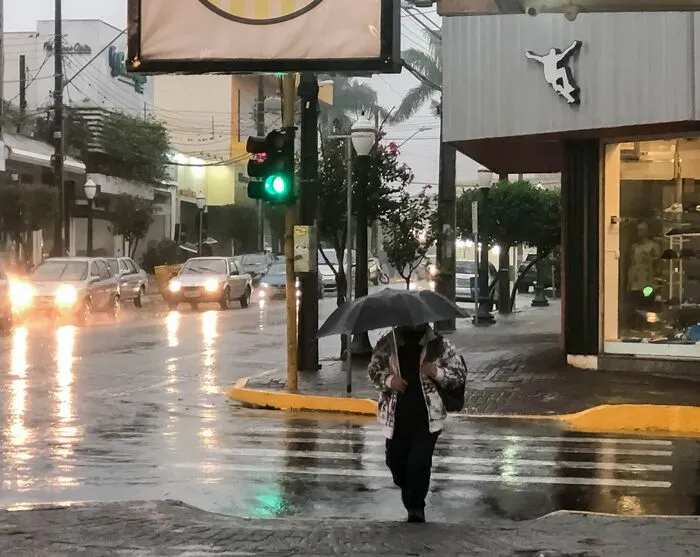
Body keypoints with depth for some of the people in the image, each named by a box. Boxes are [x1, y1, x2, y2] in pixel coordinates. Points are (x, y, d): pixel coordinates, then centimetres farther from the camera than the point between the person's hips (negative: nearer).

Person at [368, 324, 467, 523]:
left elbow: (460, 375, 2)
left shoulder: (439, 345, -3)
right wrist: (388, 380, -11)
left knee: (419, 464, -12)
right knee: (395, 461, 13)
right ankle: (410, 497, 44)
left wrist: (437, 373, -18)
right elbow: (373, 370, 11)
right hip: (397, 416, 3)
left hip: (427, 417, -3)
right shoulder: (388, 344, 1)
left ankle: (416, 508, 8)